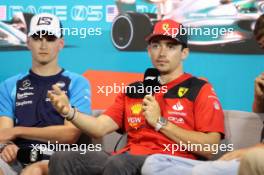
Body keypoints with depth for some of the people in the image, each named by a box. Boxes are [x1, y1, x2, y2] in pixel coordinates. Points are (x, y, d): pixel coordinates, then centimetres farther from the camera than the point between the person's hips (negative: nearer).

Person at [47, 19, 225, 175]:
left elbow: (209, 148, -5)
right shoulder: (132, 91, 23)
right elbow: (100, 127, 10)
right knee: (63, 158, -18)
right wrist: (70, 111, -10)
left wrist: (160, 122, -5)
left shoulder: (200, 90, 7)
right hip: (128, 159, 5)